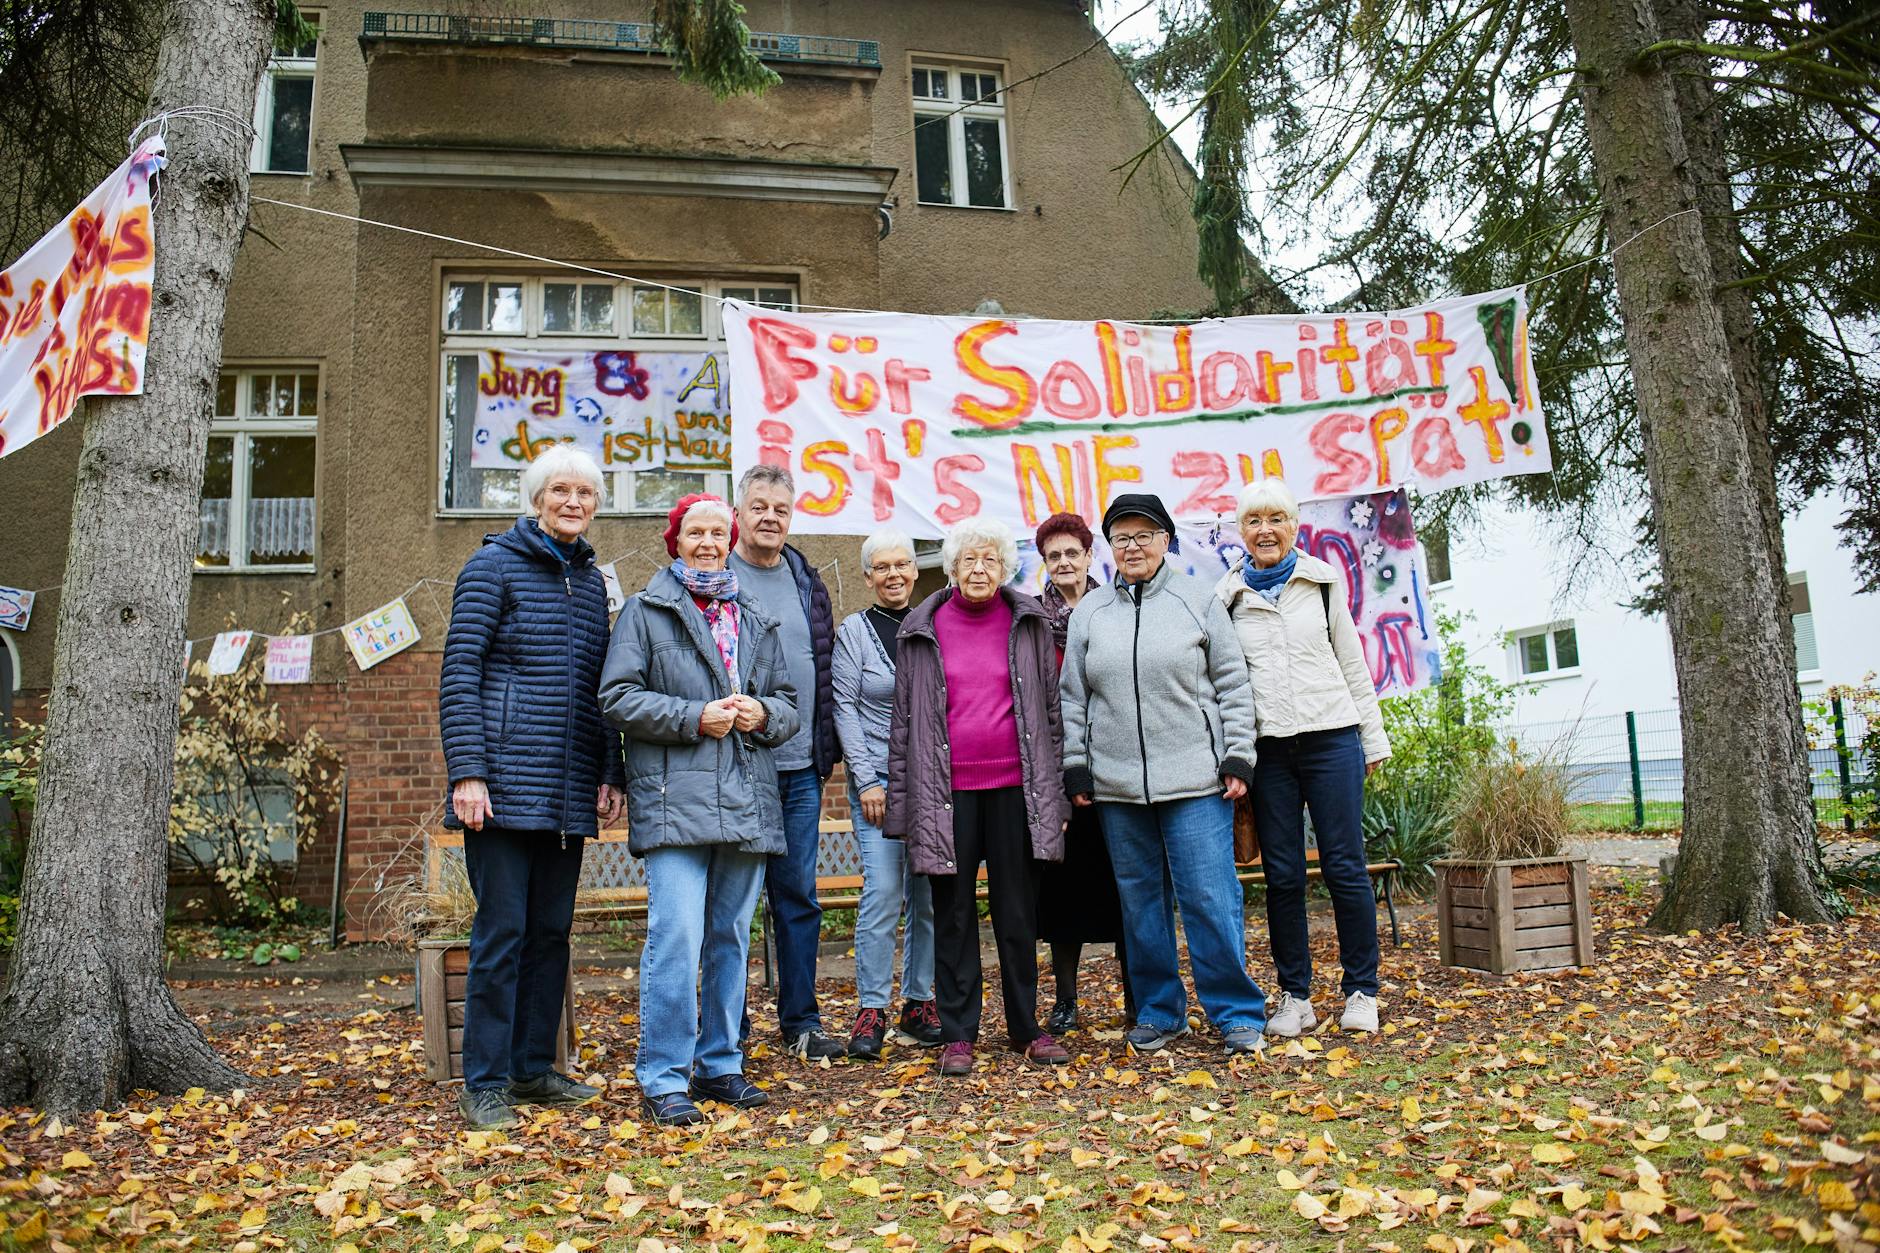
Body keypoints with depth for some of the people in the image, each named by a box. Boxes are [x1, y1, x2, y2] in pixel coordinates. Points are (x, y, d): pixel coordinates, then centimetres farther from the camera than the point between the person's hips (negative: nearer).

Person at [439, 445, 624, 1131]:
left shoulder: (591, 580, 15)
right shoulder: (494, 566, -2)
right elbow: (459, 674, -8)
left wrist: (610, 774, 10)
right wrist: (466, 771, -16)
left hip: (569, 791, 6)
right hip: (504, 784, -6)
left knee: (552, 929, 11)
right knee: (502, 931, -2)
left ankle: (533, 1067, 24)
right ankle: (484, 1084, 10)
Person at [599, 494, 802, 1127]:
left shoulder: (755, 618, 19)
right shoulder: (646, 611, 6)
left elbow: (787, 701, 19)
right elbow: (619, 697, -4)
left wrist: (763, 714, -3)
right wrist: (695, 718, -13)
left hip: (747, 802, 5)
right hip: (675, 799, -5)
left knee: (731, 939, 11)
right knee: (676, 938, -12)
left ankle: (720, 1065, 23)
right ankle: (663, 1077, 0)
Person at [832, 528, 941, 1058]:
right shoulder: (853, 631, 1)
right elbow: (845, 709, -2)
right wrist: (866, 780, -9)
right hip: (879, 778, -3)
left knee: (928, 894, 6)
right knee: (883, 891, -9)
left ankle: (919, 1002, 17)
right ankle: (871, 1010, 1)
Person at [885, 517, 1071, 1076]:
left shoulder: (1028, 623, 6)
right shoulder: (924, 630, 4)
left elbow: (1051, 707, 7)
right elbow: (904, 718, 6)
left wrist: (1056, 788, 3)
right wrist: (900, 798, 3)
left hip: (1016, 787, 1)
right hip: (948, 792, 0)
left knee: (1018, 910, 8)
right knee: (953, 913, 6)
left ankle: (1026, 1026, 21)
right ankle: (958, 1034, 17)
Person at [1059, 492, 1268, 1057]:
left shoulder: (1198, 599, 4)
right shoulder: (1088, 612, 9)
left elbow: (1232, 684, 4)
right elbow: (1073, 698, 11)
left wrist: (1237, 758, -2)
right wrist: (1076, 769, 6)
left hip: (1195, 779, -2)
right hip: (1117, 786, 3)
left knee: (1210, 898, -2)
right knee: (1140, 901, 10)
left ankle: (1239, 1013, 11)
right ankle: (1158, 1011, 23)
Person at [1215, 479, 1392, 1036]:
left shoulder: (1323, 582, 7)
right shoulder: (1227, 598, 5)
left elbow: (1352, 662, 11)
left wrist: (1374, 738, 10)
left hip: (1331, 739, 0)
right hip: (1266, 749, 0)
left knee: (1345, 868, 1)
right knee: (1282, 875, 4)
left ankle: (1362, 991, 15)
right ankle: (1295, 996, 16)